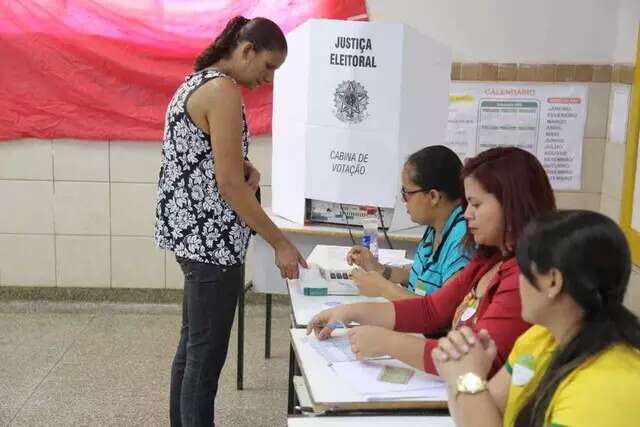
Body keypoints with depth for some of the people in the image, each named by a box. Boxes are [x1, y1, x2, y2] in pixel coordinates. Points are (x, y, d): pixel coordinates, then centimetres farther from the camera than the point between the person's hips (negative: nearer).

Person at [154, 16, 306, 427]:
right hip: (211, 238, -11)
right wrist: (281, 243, -14)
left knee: (192, 346, 18)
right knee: (207, 356, -2)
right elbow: (229, 185, -20)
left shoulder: (198, 81, 14)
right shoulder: (224, 90, -16)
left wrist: (244, 167, 5)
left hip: (193, 231, 11)